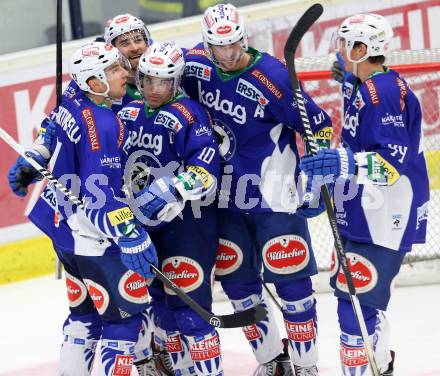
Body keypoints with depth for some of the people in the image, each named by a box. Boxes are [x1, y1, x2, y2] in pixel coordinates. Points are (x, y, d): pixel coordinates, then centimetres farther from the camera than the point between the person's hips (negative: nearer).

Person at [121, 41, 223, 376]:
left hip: (188, 222, -7)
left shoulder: (187, 114, -14)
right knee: (162, 305, 14)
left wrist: (176, 189, -35)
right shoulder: (129, 113, 7)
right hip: (146, 222, 7)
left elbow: (207, 166, -25)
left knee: (188, 307, -11)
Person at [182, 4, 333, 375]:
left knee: (289, 276, -3)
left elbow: (318, 126, -13)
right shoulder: (197, 64, -5)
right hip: (226, 192, 6)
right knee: (234, 277, 9)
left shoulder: (272, 76, -20)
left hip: (273, 190, -5)